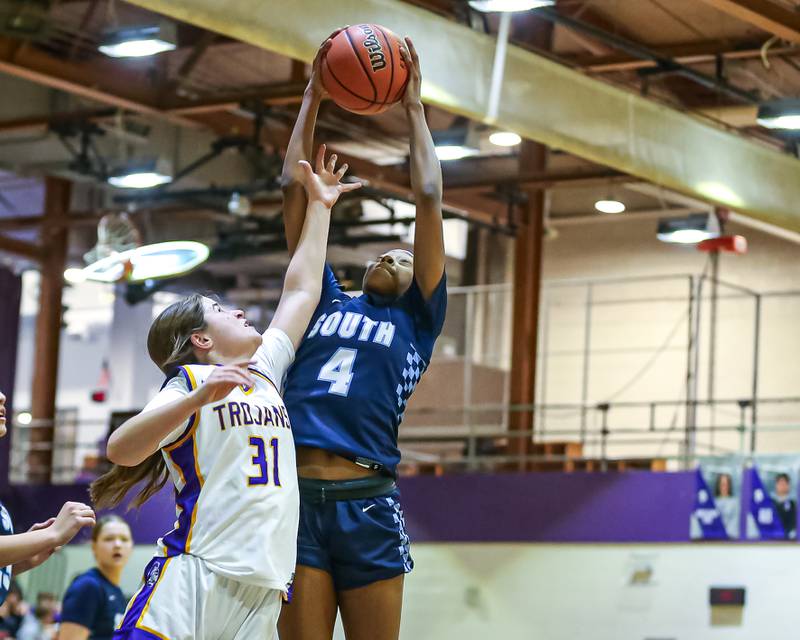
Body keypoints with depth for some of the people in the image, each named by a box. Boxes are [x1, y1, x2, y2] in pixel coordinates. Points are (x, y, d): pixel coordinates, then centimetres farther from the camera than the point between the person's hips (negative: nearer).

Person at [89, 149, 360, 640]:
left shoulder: (264, 371, 24)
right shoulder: (190, 381, 4)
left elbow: (301, 290, 32)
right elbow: (122, 450, -10)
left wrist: (319, 206, 36)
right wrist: (198, 398, -21)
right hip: (195, 579, -6)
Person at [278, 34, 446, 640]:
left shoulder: (417, 319, 16)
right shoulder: (324, 300, 22)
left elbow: (428, 198, 13)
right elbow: (294, 187, 21)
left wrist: (414, 105, 18)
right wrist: (313, 96, 21)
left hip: (367, 504, -1)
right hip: (296, 494, 2)